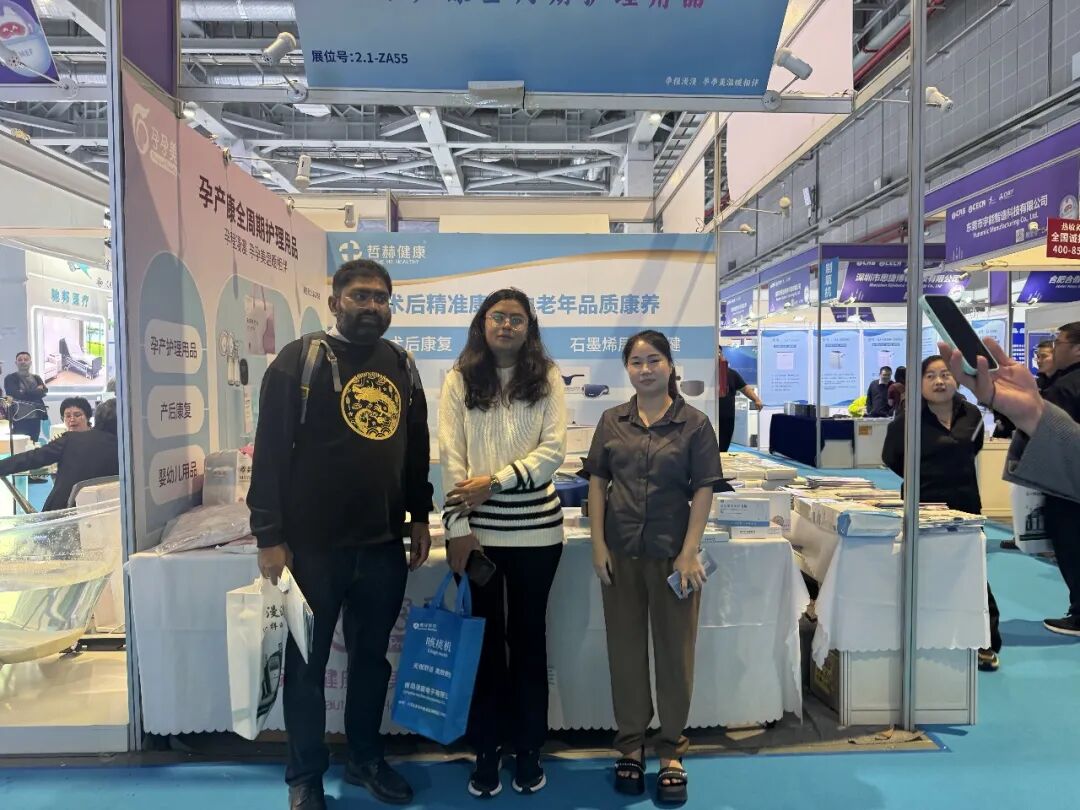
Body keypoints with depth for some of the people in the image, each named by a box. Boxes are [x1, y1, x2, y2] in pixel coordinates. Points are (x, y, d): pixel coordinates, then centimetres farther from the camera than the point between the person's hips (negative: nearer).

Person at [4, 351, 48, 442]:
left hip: (35, 417, 4)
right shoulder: (10, 378, 2)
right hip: (20, 418, -4)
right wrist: (37, 391, -4)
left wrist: (24, 394, -8)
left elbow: (44, 392, 0)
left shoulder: (37, 378, 15)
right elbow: (17, 394, -11)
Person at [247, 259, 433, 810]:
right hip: (313, 544, -4)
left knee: (372, 657, 17)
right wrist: (269, 536, -11)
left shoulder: (403, 366, 9)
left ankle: (366, 759, 36)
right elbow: (270, 451, -9)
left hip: (384, 544, 5)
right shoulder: (300, 361, -7)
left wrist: (420, 516, 12)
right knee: (307, 663, 11)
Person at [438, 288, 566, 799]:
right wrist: (457, 528, -10)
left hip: (535, 528, 0)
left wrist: (495, 482, -16)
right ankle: (487, 749, 28)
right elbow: (450, 457, -4)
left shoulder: (547, 379, 1)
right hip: (477, 529, 0)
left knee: (528, 637, 12)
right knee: (484, 639, 11)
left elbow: (553, 451, -6)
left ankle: (528, 749, 28)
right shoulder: (459, 380, 1)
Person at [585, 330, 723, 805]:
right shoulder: (612, 421, 3)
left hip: (672, 553, -2)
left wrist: (689, 551, -11)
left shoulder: (694, 424, -4)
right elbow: (597, 483, 5)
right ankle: (630, 744, 29)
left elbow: (703, 491, -5)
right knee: (625, 650, 11)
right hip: (621, 552, 2)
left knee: (675, 651, 9)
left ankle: (672, 751, 25)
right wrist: (598, 543, -2)